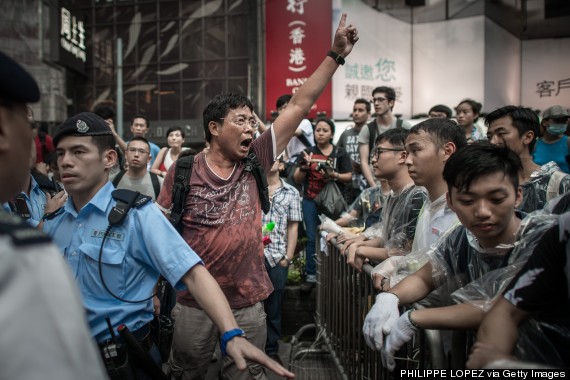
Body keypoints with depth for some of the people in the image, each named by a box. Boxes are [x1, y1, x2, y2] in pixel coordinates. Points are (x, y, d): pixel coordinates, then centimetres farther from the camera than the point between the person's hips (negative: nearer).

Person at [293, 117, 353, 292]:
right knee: (312, 238, 4)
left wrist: (334, 175, -17)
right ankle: (311, 276, 10)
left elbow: (349, 177, 1)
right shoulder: (308, 152, 7)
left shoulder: (340, 153, 2)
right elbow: (297, 179, 5)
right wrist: (304, 167, -15)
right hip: (310, 201, 2)